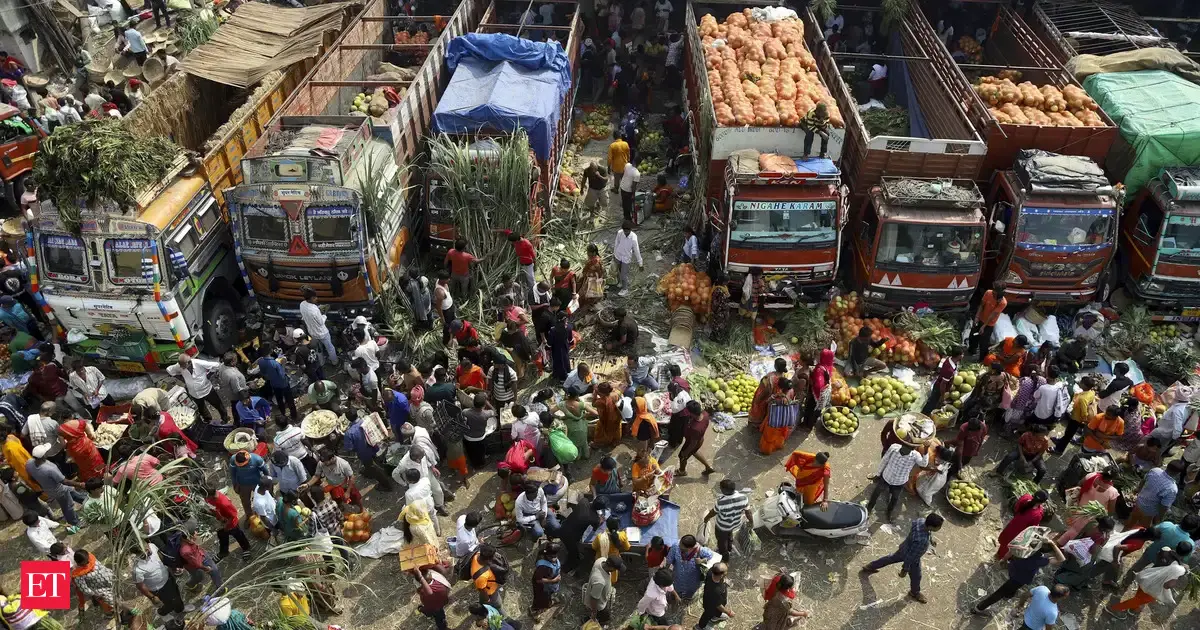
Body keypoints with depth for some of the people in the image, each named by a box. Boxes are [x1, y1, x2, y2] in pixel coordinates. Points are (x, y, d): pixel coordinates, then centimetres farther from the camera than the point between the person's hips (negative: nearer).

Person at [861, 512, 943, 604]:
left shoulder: (922, 521, -25)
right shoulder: (921, 541, -44)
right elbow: (911, 556, -31)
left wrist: (930, 539, 18)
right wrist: (905, 569, -16)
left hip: (904, 548, 7)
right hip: (912, 559, -7)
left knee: (892, 558, 31)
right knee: (916, 576, 22)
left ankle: (870, 567, 52)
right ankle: (915, 593, 53)